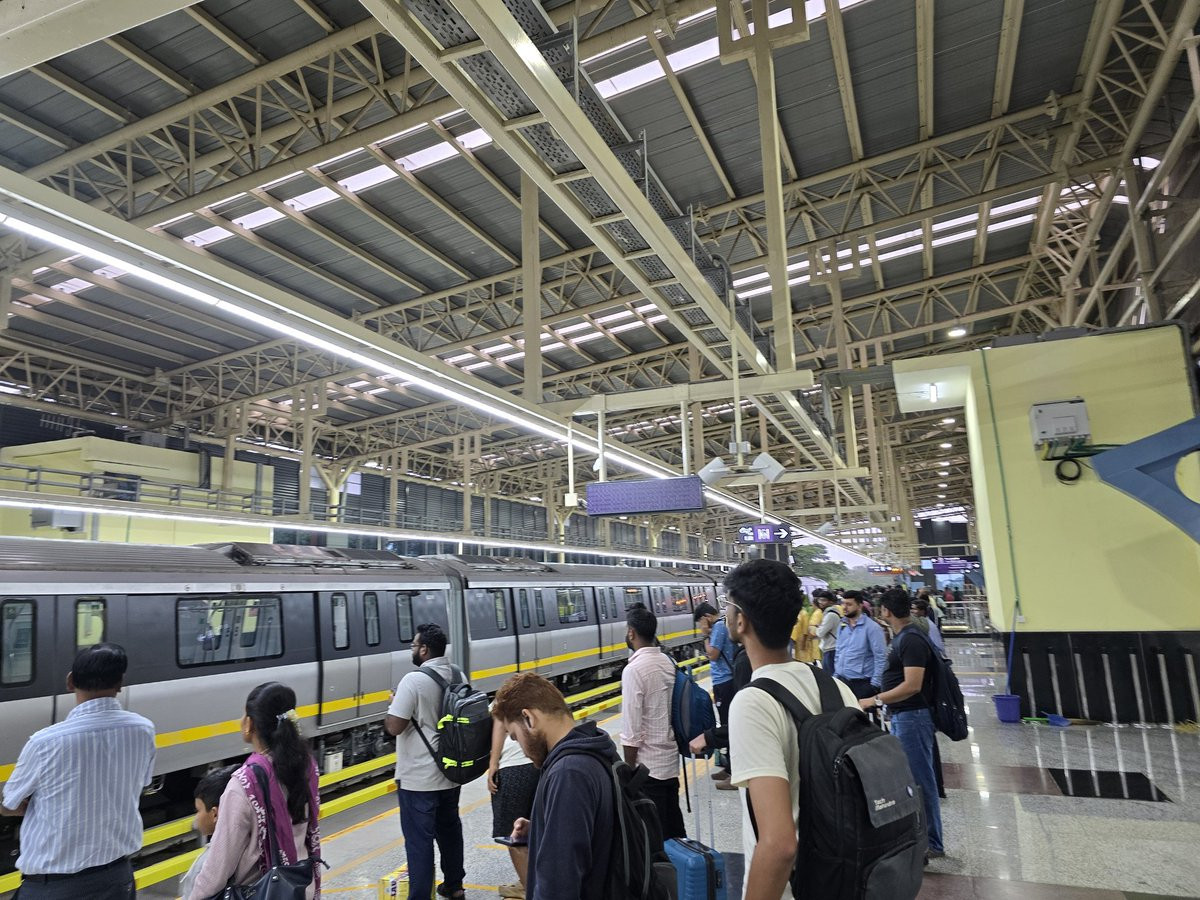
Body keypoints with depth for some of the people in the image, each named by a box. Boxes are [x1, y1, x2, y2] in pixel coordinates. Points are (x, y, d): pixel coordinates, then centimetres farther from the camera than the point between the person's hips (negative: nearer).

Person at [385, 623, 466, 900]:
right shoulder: (457, 676, 1)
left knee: (419, 839, 4)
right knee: (449, 828, 21)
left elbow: (393, 727, -22)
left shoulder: (414, 680, -21)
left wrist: (395, 703, -3)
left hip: (418, 778, -7)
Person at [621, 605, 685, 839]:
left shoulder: (634, 669, -20)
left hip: (648, 766, -7)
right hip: (671, 759, 7)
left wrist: (629, 769, -10)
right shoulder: (668, 662, 3)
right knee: (674, 823, 17)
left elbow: (632, 730, -20)